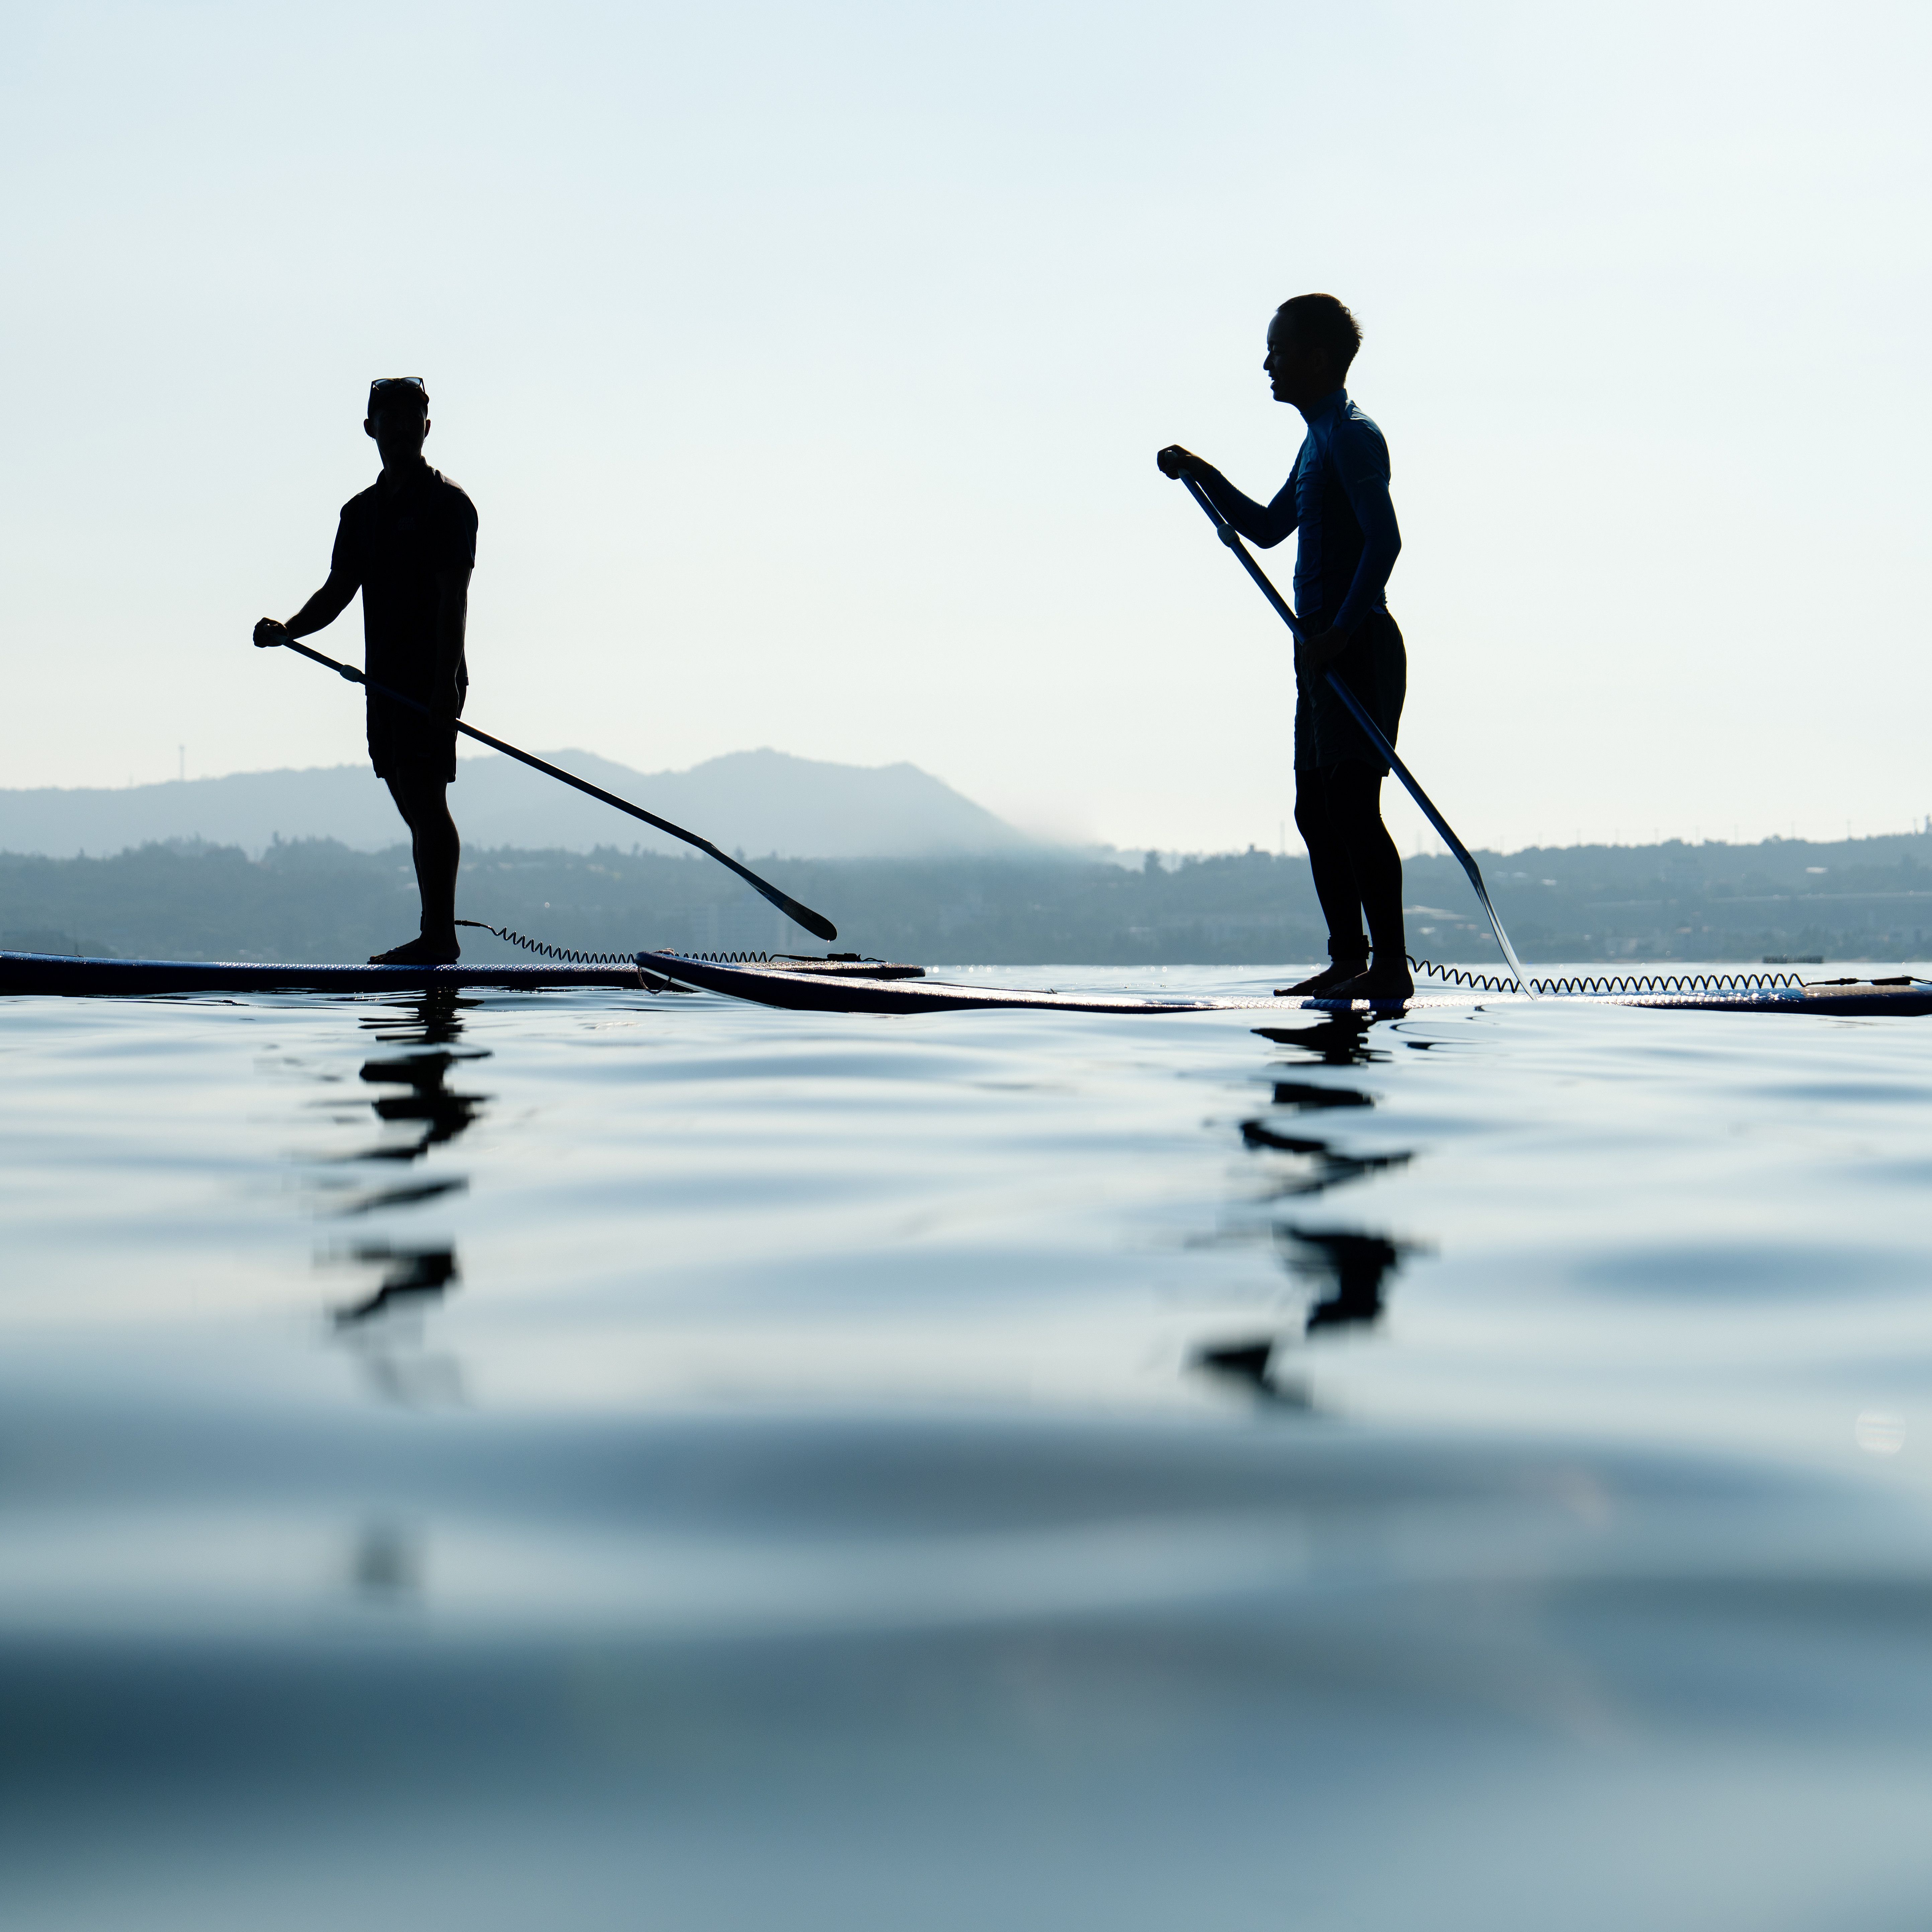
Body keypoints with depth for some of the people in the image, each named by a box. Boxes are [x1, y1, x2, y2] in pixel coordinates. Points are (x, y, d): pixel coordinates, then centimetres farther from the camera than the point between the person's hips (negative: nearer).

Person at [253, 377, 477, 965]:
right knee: (414, 807, 8)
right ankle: (437, 937, 12)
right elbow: (338, 591, 15)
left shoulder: (446, 503, -5)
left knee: (426, 796, -13)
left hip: (431, 680, -8)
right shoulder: (361, 510, 17)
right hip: (386, 678, 8)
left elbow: (453, 600, -14)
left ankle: (439, 935, -14)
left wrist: (446, 683, -22)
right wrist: (287, 630, -4)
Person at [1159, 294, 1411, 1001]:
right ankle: (1349, 960, 15)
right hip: (1326, 648, 10)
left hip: (1358, 646, -10)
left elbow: (1383, 540, -22)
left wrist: (1343, 630, -26)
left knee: (1353, 803, -13)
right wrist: (1204, 476, 21)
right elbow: (1268, 528, 31)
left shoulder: (1353, 437, -11)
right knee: (1316, 808, 10)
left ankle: (1392, 965, -11)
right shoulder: (1319, 440, 20)